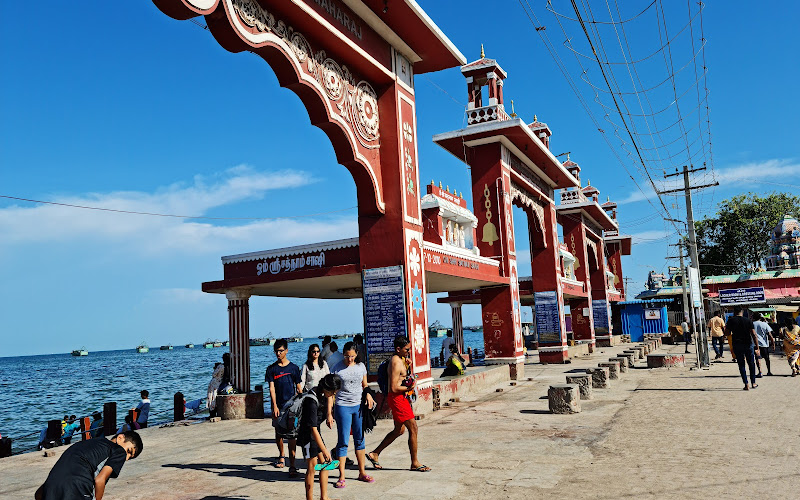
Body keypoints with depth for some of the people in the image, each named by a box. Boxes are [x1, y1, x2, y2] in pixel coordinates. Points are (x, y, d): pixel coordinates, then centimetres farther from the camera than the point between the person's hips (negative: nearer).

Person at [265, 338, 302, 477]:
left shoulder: (293, 367, 3)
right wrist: (274, 406, -11)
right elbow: (272, 388, -1)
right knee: (278, 433, 15)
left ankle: (292, 466, -9)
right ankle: (281, 456, 40)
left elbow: (298, 388, 8)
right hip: (278, 406, 2)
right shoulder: (271, 369, 4)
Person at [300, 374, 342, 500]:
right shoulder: (312, 401, -29)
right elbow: (313, 428, -30)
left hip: (316, 432, 9)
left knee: (325, 464, 8)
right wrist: (324, 450, -30)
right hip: (307, 434, -9)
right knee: (312, 466, -9)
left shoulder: (324, 393, -5)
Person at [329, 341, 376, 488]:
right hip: (343, 406, -4)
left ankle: (362, 473, 22)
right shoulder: (336, 369, -6)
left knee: (360, 440, 11)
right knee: (343, 442, -2)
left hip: (359, 406, 4)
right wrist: (329, 413, -9)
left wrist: (368, 395, -4)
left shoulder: (361, 366, 5)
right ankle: (341, 477, 6)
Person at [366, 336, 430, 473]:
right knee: (413, 428, -5)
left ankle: (374, 454, 25)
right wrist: (408, 388, -15)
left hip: (400, 398, 11)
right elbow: (394, 388, -23)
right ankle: (415, 463, 5)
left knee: (399, 430, 18)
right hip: (397, 399, -11)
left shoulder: (399, 360, 12)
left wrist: (407, 366, 8)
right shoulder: (396, 363, -19)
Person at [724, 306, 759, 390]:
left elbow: (727, 333, -3)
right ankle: (753, 383, 22)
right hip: (748, 345, 1)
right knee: (751, 364, 17)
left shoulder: (731, 321, -2)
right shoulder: (748, 321, 0)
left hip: (737, 345, -1)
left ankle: (746, 385, 1)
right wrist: (757, 347, -3)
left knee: (741, 365, 5)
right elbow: (754, 334, -4)